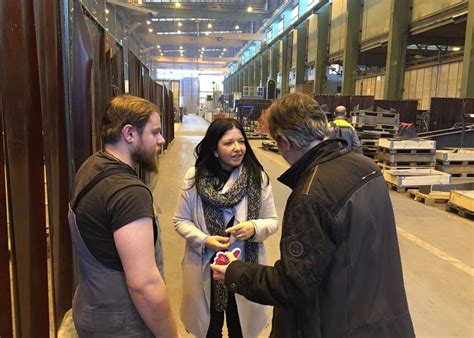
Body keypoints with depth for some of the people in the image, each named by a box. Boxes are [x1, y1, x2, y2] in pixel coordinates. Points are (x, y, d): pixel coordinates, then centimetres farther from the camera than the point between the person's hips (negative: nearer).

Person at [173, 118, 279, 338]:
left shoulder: (258, 178, -10)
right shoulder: (195, 177, -10)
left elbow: (272, 221, -2)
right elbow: (181, 221, -2)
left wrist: (254, 227, -23)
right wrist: (204, 240, -19)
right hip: (205, 268, 0)